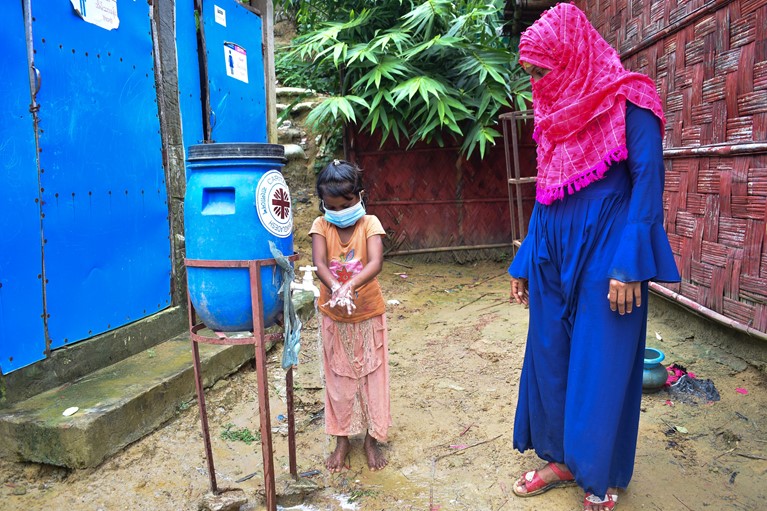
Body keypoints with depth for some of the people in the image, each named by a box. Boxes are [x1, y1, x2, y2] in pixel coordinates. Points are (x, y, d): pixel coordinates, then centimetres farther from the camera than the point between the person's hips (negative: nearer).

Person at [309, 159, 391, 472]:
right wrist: (336, 289, -43)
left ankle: (372, 438, 27)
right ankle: (342, 439, 29)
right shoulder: (321, 226, -8)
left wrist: (351, 286, -46)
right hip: (334, 316, 2)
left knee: (372, 375, 9)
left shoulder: (369, 224, -12)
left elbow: (376, 263, -28)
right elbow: (319, 264, -23)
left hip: (368, 314, -1)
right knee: (339, 377, 13)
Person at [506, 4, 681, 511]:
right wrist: (523, 263, 14)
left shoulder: (627, 102, -6)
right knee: (550, 360, 10)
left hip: (603, 257, -6)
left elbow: (648, 183, -12)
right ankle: (562, 458, 28)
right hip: (554, 258, 7)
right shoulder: (553, 114, 13)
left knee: (601, 369, 3)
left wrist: (629, 265, -20)